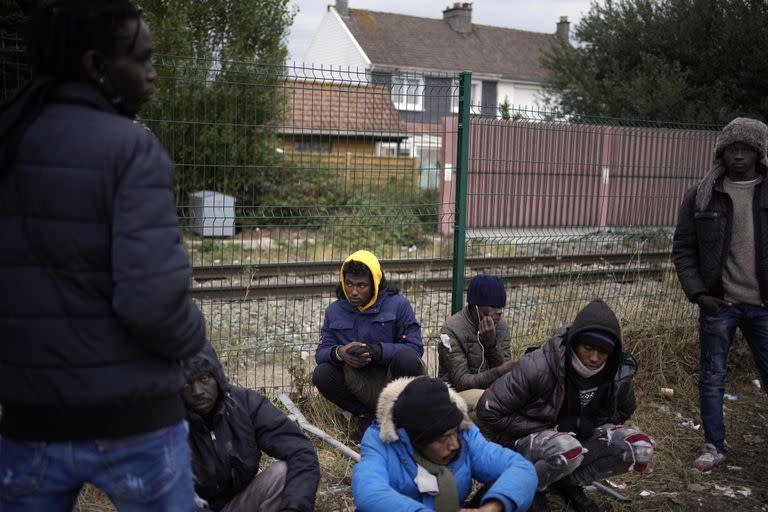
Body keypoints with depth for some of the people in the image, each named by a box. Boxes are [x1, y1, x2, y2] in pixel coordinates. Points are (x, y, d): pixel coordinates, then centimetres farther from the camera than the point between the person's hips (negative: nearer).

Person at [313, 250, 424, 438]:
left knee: (406, 357, -34)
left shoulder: (398, 304, -6)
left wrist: (375, 351, -28)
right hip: (358, 384, 3)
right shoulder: (334, 311, 7)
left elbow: (415, 347, -14)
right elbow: (321, 352, 0)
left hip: (393, 378, -3)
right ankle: (366, 415, 0)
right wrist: (339, 353, -25)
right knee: (321, 375, -23)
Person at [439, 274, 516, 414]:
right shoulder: (452, 330, -16)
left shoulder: (501, 326, 1)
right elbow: (461, 382, -19)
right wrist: (499, 371, -32)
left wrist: (491, 343, -20)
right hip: (457, 393, -5)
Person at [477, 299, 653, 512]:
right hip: (529, 438, -5)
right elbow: (489, 410, -22)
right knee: (567, 450, -38)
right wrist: (547, 430, -21)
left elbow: (623, 410, 11)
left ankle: (570, 481, 0)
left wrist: (590, 426, -8)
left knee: (640, 447, -16)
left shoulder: (618, 372, -13)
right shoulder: (538, 367, -28)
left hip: (579, 438, 5)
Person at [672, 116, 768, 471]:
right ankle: (714, 447, 22)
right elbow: (683, 249, 2)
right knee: (712, 377, 8)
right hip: (718, 304, 0)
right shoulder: (701, 196, 0)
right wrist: (697, 293, -8)